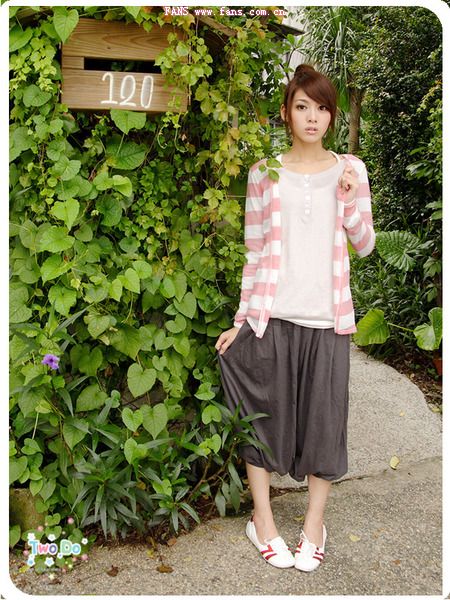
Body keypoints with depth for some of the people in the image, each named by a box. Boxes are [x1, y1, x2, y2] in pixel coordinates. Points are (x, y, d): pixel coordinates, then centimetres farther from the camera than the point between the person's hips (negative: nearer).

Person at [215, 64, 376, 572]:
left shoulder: (350, 170, 6)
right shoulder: (264, 172, 4)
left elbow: (364, 246, 6)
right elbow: (254, 249, 4)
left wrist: (350, 198, -11)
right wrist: (243, 317, 1)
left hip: (325, 317, 1)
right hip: (271, 314, 0)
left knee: (323, 417, 6)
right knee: (262, 412, 6)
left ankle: (314, 524, 25)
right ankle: (263, 520, 25)